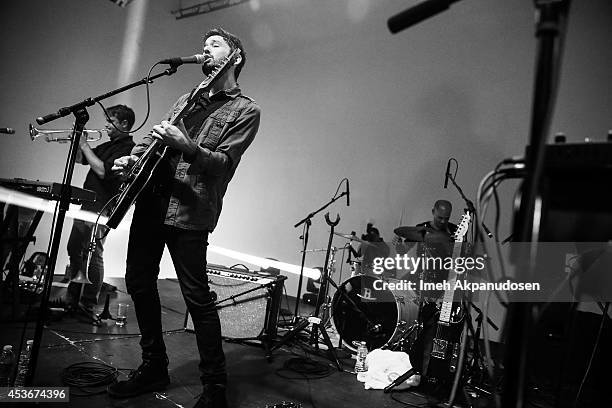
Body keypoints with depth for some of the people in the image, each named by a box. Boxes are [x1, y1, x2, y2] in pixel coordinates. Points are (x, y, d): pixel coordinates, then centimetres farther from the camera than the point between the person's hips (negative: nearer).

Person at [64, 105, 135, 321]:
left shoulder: (127, 147, -10)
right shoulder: (107, 145, 19)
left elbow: (103, 171, -21)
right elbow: (80, 159, 25)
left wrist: (85, 145, -12)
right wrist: (78, 142, 7)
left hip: (102, 207, -10)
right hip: (87, 204, 10)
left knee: (93, 253, -10)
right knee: (74, 249, 15)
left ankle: (88, 305, -2)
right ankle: (72, 298, 28)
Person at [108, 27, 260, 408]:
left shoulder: (246, 109, 1)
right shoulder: (188, 98, 23)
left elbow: (224, 162, -10)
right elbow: (156, 134, 19)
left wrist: (186, 147, -27)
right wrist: (133, 157, -1)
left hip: (190, 210, -7)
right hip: (152, 198, 8)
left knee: (197, 297, -6)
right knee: (139, 283, 12)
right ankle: (154, 367, 30)